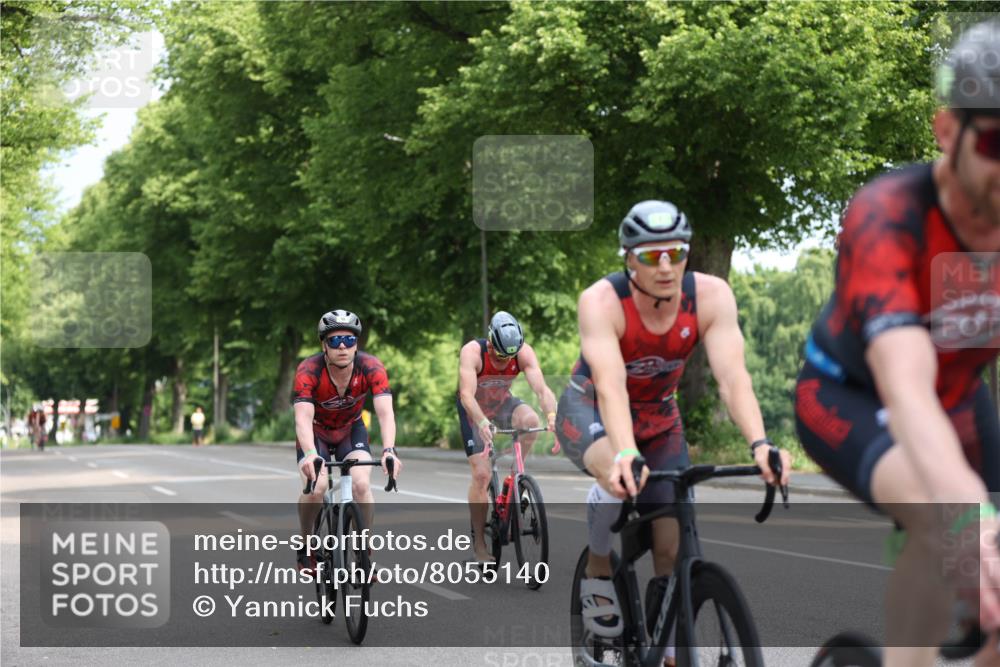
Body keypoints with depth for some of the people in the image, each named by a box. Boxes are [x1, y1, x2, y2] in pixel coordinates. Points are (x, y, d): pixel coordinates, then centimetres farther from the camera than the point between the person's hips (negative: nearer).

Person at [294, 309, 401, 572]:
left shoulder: (371, 368, -28)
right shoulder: (308, 370, -32)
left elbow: (385, 413, -37)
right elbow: (303, 417, -42)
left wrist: (389, 450, -54)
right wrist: (310, 454, -60)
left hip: (351, 430, 1)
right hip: (316, 431, -1)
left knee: (361, 484, -23)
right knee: (316, 488, -24)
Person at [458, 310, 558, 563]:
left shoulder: (524, 352, -24)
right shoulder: (472, 352, -32)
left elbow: (542, 389, -33)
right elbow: (467, 395, -41)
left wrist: (552, 416, -53)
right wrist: (483, 423, -58)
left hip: (503, 403, 3)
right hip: (474, 410, -3)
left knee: (530, 420, -31)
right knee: (481, 474, -13)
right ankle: (478, 543, 0)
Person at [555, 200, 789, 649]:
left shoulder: (711, 296, -23)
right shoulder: (601, 301, -30)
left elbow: (733, 376, -31)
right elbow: (611, 386, -41)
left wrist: (759, 443, -48)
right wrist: (625, 454, -58)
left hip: (658, 417, 3)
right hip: (590, 410, -3)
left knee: (673, 547, -5)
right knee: (620, 478, -37)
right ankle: (598, 576, -10)